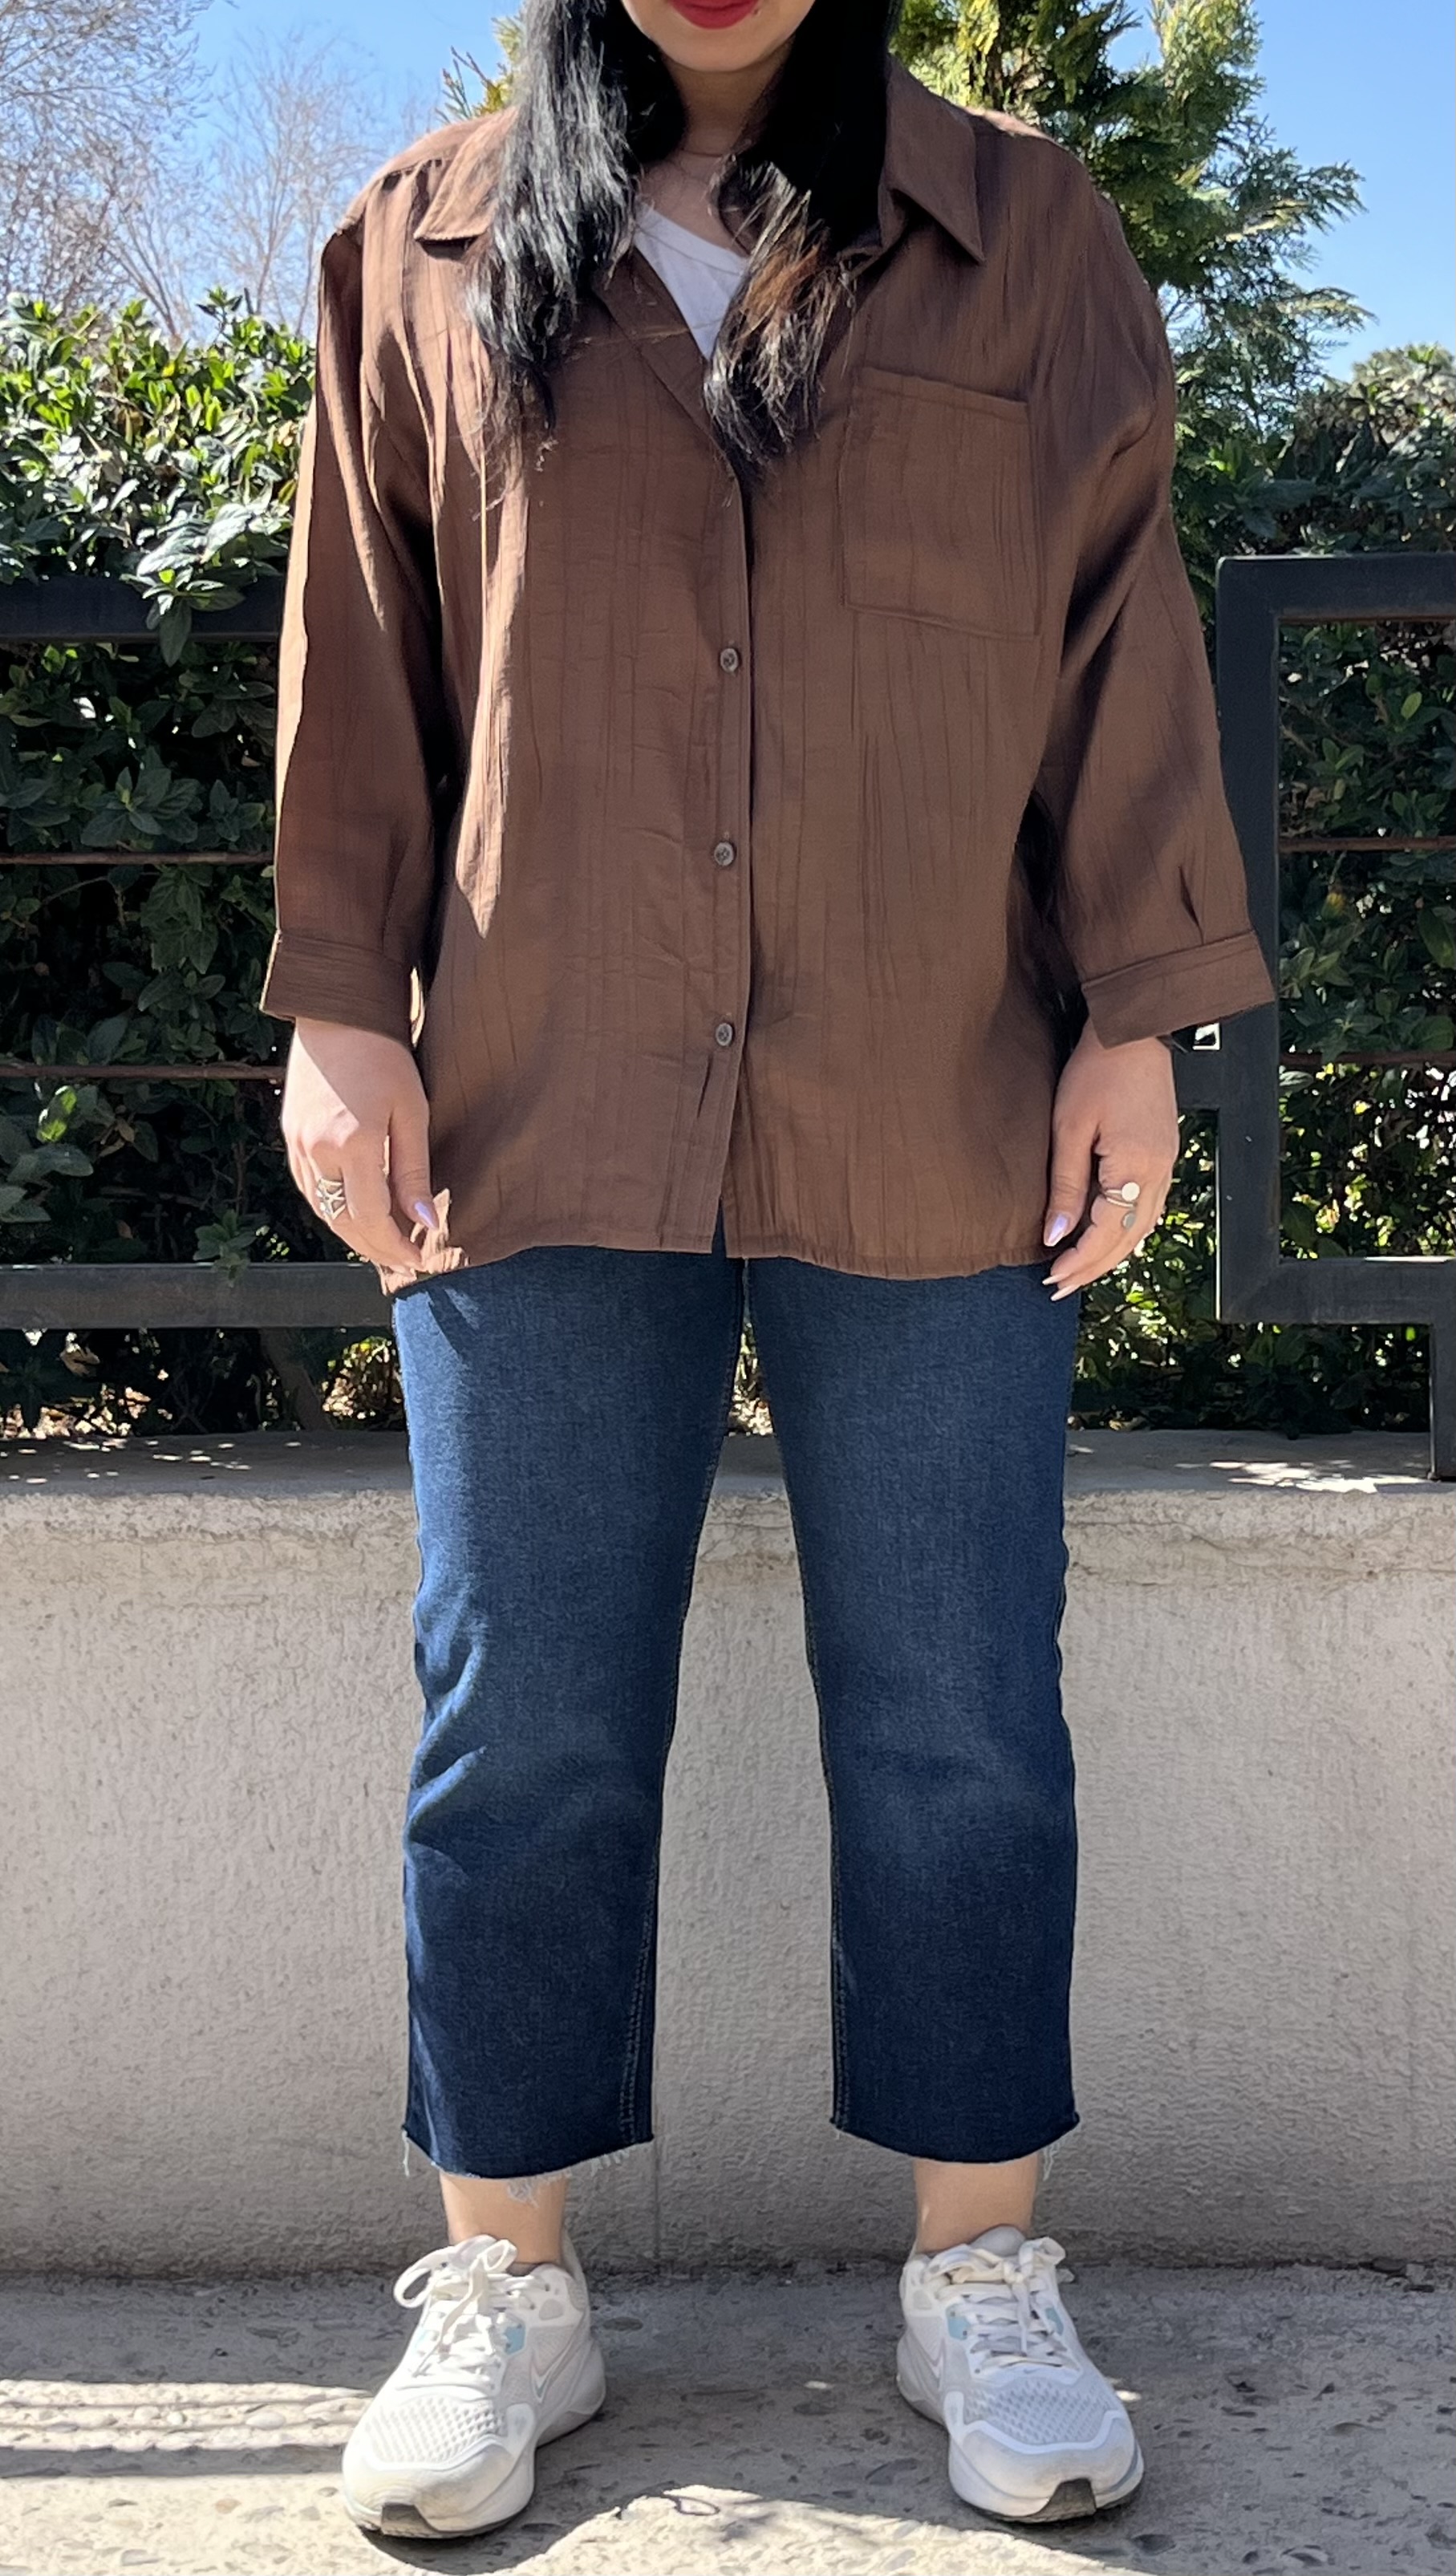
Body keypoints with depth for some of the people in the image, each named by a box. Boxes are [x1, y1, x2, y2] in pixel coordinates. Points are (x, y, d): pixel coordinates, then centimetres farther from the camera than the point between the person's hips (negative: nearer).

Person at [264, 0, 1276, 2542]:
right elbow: (361, 658, 11)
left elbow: (1123, 630, 6)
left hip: (934, 1128, 0)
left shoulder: (1029, 237, 10)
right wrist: (337, 1003, 3)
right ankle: (507, 2283, 20)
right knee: (520, 1722, 4)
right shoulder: (420, 253, 12)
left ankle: (981, 2275, 21)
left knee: (957, 1720, 5)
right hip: (534, 1118, 1)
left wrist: (1138, 1009, -1)